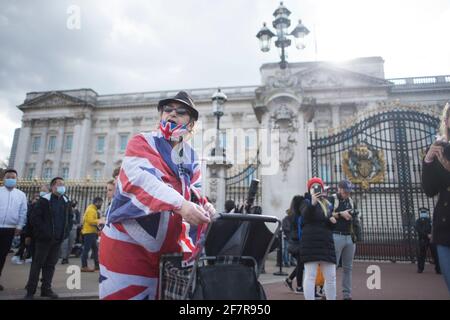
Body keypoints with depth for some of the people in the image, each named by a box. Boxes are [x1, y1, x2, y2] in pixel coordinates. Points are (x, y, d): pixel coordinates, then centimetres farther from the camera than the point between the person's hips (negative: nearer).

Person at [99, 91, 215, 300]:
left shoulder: (192, 157, 12)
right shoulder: (142, 142, -5)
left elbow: (194, 191, 2)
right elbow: (136, 178, -24)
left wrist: (203, 206, -23)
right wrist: (180, 204, -36)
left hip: (171, 244, 5)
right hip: (128, 243, -5)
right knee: (127, 293, 2)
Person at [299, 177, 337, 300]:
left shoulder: (328, 204, 17)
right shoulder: (306, 202, 3)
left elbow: (332, 225, 19)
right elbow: (306, 215, -20)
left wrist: (332, 221, -5)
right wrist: (313, 203, -38)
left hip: (326, 243, 5)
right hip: (310, 243, -5)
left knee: (331, 277, 7)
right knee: (310, 276, -6)